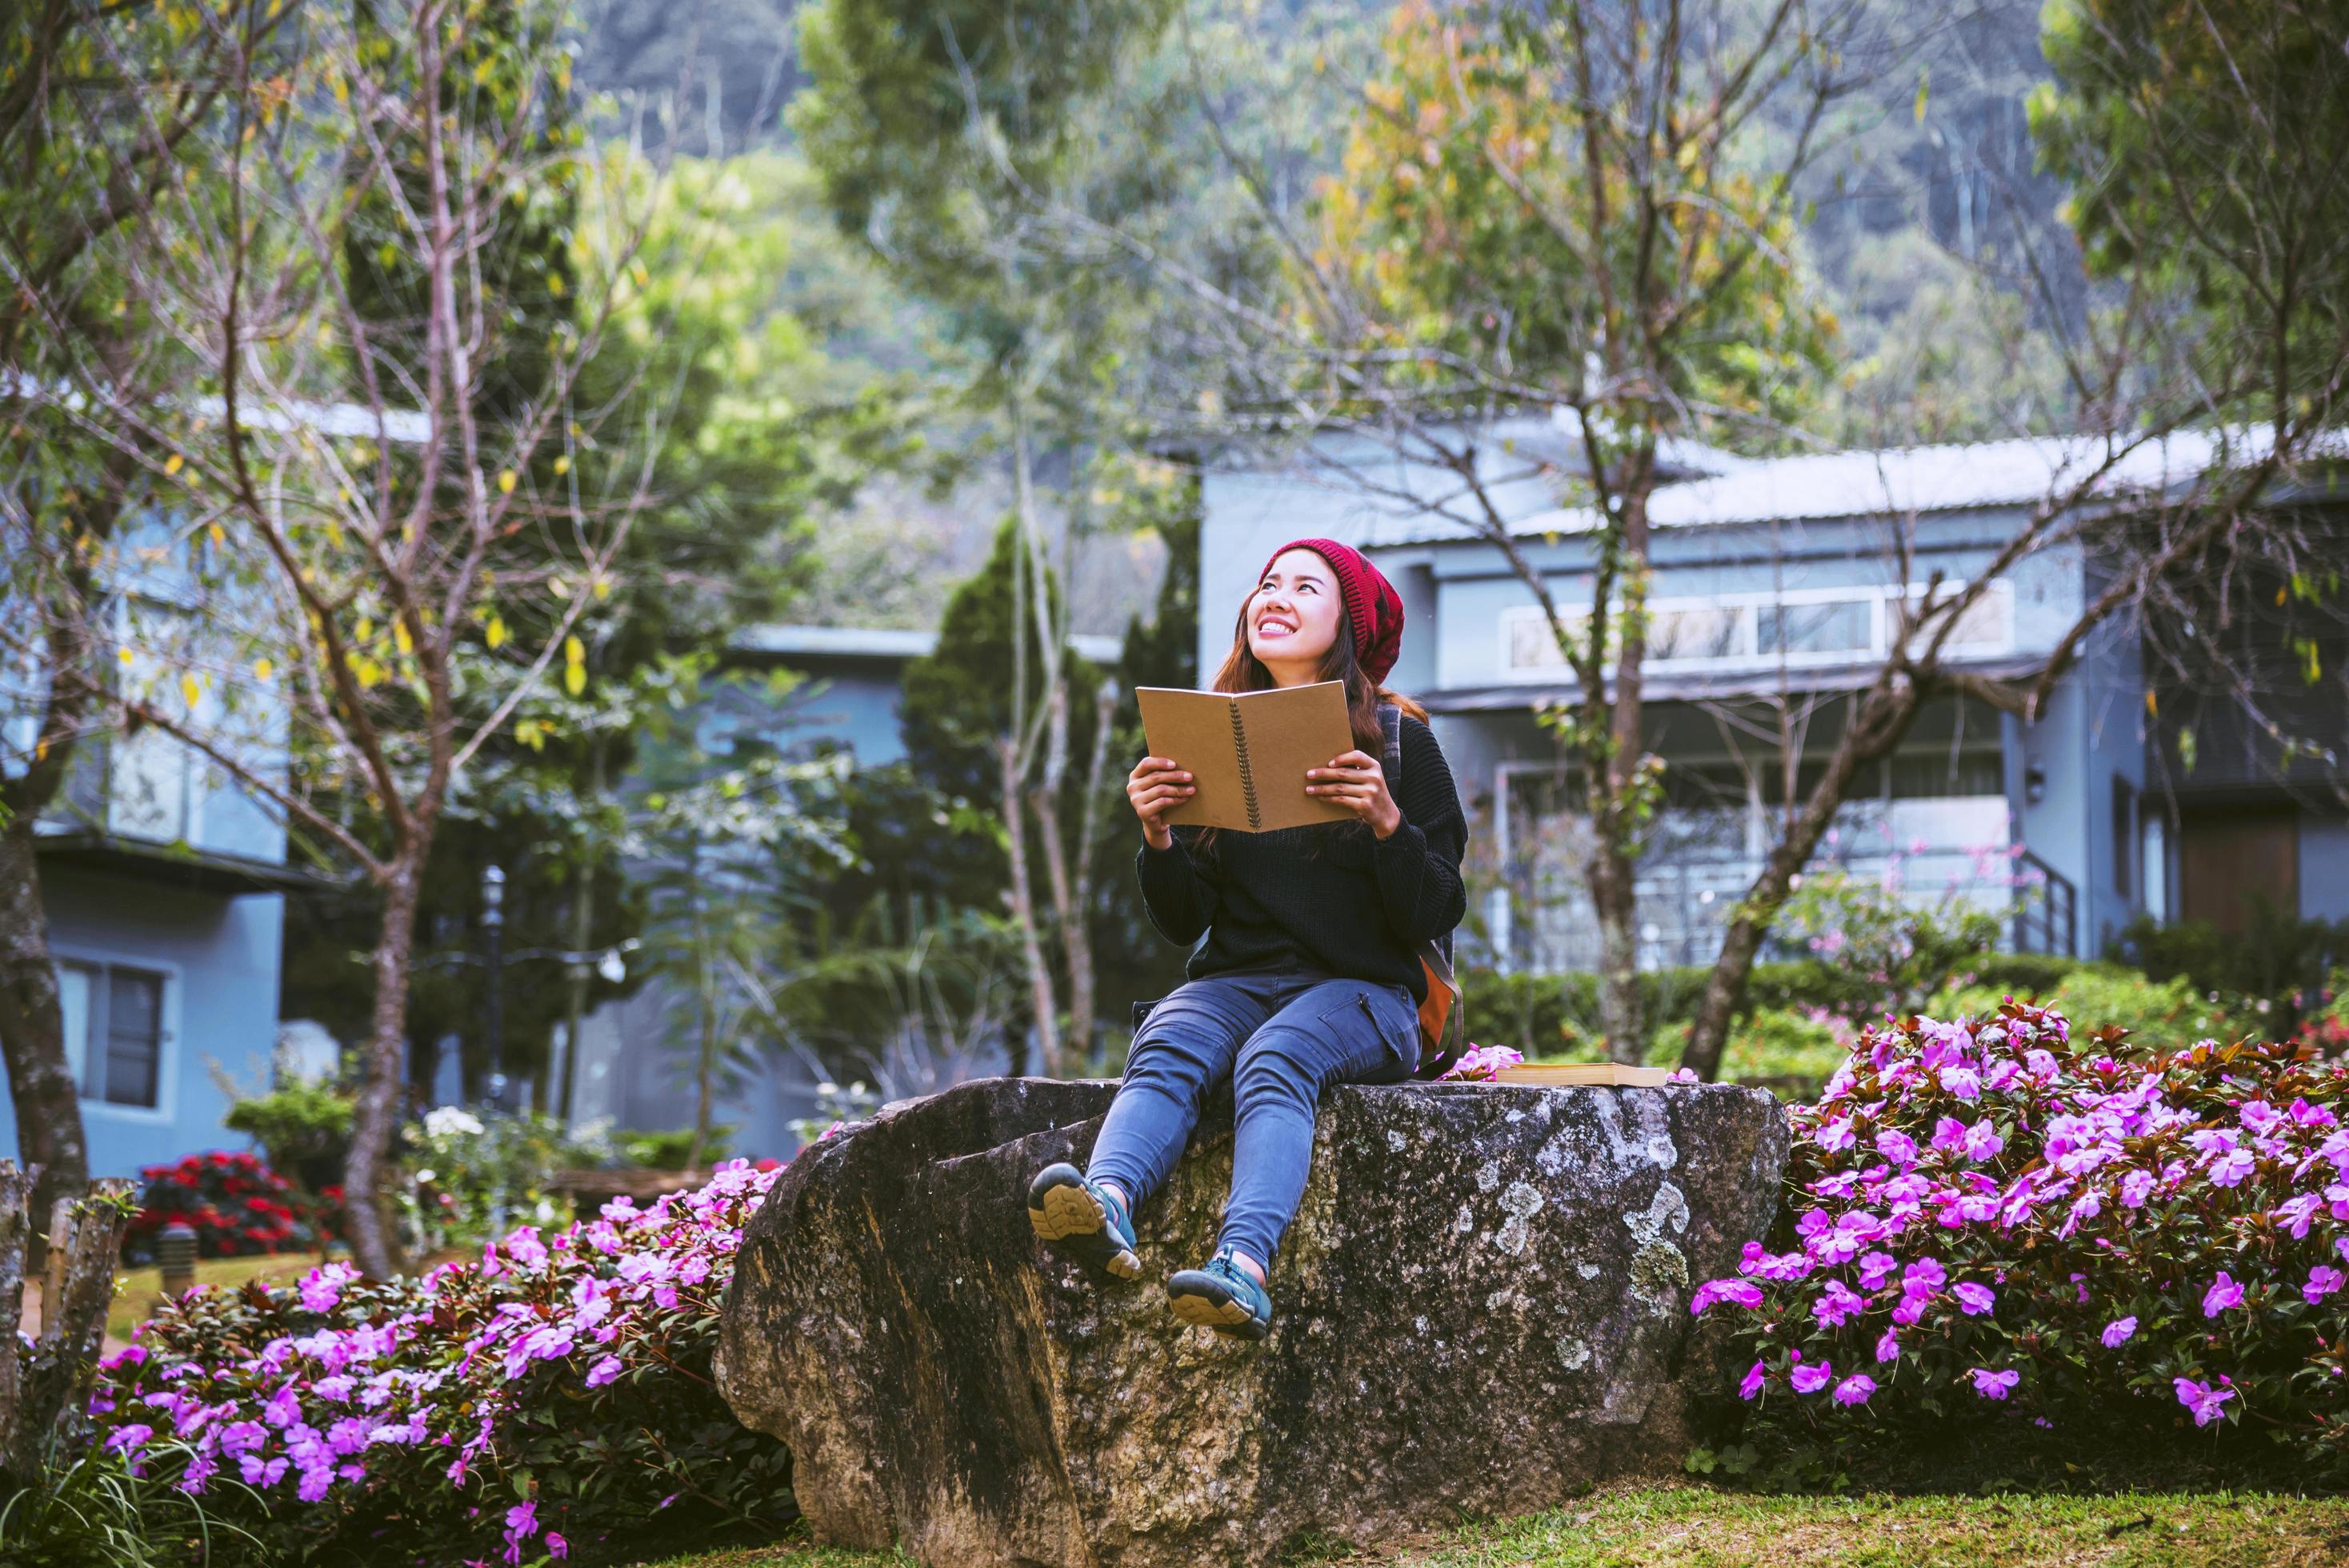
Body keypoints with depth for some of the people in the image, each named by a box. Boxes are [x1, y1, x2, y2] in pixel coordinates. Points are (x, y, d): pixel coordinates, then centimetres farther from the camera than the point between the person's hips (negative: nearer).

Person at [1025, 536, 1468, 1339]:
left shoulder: (1398, 740, 5)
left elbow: (1435, 917, -2)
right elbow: (1184, 922, 12)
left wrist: (1388, 822, -18)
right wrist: (1158, 837, -8)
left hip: (1363, 991, -3)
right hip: (1236, 979, 3)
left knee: (1275, 1058, -36)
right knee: (1166, 1047, -31)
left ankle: (1245, 1263, -61)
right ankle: (1107, 1205, -61)